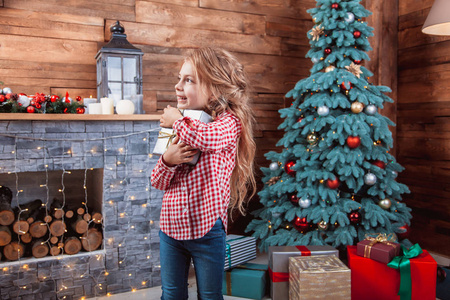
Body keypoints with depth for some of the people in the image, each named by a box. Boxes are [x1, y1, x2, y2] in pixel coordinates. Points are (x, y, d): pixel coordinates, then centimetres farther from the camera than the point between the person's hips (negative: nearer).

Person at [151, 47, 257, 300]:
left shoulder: (229, 121, -10)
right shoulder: (180, 129, 4)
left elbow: (208, 137, -36)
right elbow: (159, 183, 7)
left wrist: (177, 120, -17)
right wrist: (168, 160, -15)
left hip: (207, 228, -4)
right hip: (171, 226, 5)